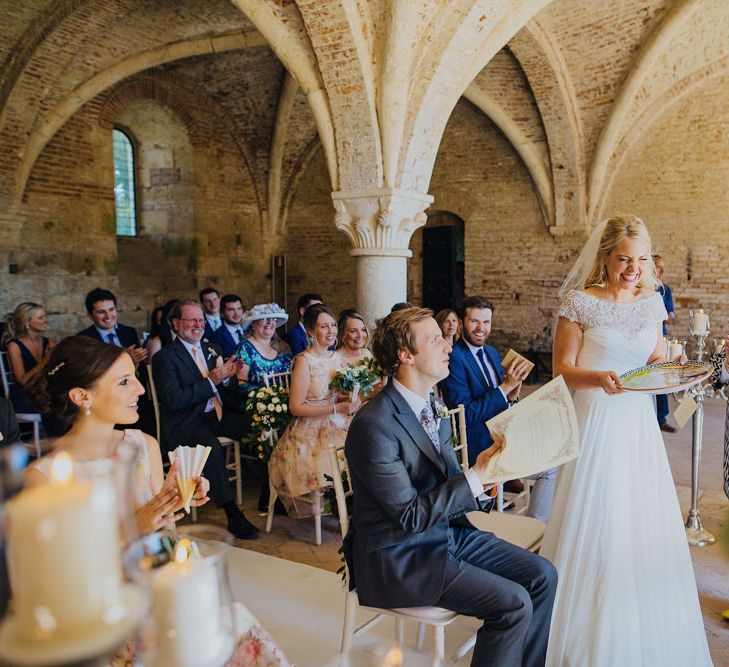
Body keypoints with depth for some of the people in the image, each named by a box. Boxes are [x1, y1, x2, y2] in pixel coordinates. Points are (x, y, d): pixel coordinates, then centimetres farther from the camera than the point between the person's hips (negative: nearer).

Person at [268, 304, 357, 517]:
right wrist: (336, 408, -17)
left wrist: (348, 401, -2)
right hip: (310, 431, -7)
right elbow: (295, 407, -14)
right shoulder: (304, 361, -11)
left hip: (336, 426, 7)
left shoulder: (336, 358, 10)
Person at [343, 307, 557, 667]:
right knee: (513, 603, -17)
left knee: (542, 575, 1)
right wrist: (475, 476, -22)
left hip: (447, 531, 9)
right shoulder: (373, 425, -24)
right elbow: (411, 516, -22)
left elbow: (447, 484, 10)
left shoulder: (430, 406, 5)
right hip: (398, 557, -8)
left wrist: (484, 484, -10)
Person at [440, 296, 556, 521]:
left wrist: (512, 395, -10)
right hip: (481, 446, -8)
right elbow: (464, 414, -20)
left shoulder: (492, 352, 10)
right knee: (551, 468, -10)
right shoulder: (454, 357, -16)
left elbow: (502, 404, 14)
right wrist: (505, 387, -23)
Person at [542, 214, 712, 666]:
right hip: (596, 422, -4)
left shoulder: (652, 302, 7)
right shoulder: (581, 301, -8)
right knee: (596, 526, 3)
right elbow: (562, 367, -8)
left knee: (645, 524, 11)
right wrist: (600, 379, -25)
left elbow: (656, 360, 15)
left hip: (640, 424, 5)